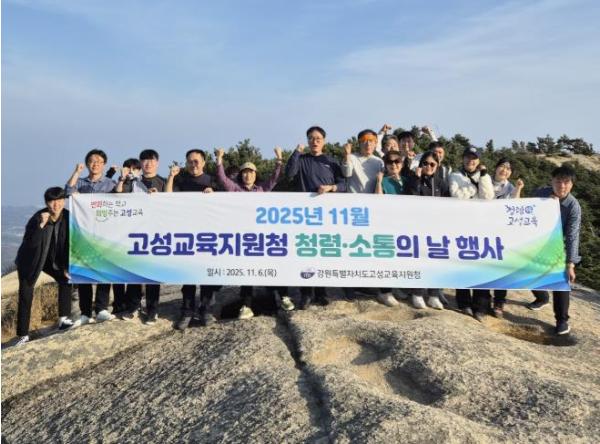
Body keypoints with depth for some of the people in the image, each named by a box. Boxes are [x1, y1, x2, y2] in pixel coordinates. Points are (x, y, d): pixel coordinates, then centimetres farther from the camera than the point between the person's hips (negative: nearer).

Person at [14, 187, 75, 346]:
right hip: (30, 260, -4)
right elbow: (30, 243, -35)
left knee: (66, 279, -8)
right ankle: (23, 335, 3)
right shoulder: (37, 217, -27)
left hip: (52, 259, 4)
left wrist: (66, 266, -6)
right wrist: (41, 225, -46)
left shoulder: (67, 217, -15)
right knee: (25, 296, -5)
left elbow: (67, 244, -6)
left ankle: (63, 320, 4)